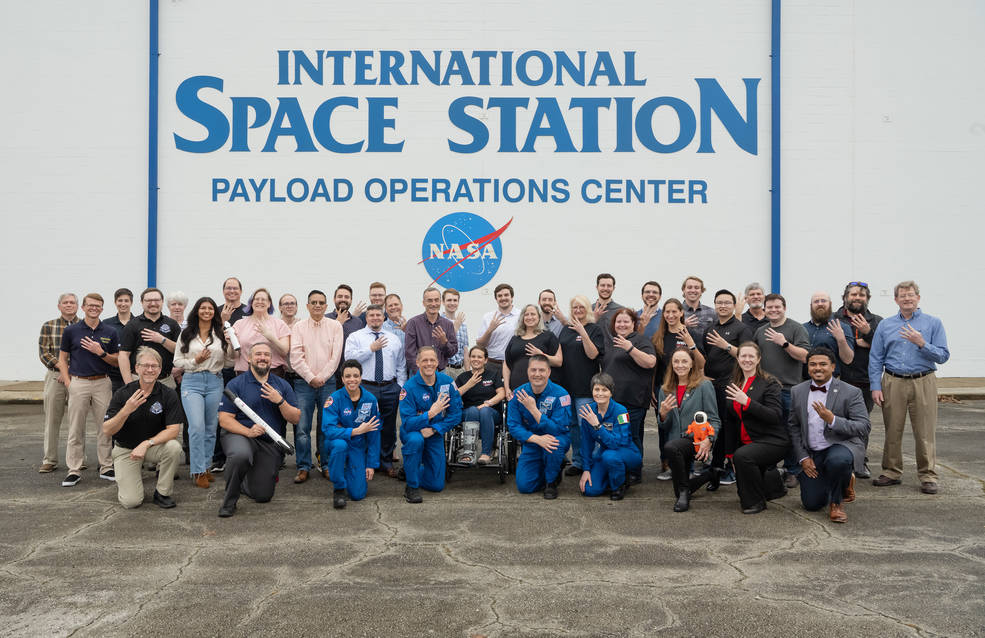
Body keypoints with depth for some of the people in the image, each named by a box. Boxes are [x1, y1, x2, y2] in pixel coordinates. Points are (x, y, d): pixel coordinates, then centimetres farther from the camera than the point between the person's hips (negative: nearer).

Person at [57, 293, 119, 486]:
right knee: (76, 428, 2)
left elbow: (116, 361, 8)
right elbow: (63, 358, 8)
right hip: (78, 383, -1)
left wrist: (101, 352, -11)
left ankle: (106, 467, 13)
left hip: (102, 383, 1)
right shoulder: (71, 330, 3)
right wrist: (68, 381, -3)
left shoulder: (110, 332, 5)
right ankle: (74, 470, 9)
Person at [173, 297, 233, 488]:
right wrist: (195, 361, -10)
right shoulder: (186, 334, 6)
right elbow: (177, 361, 6)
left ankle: (205, 466, 21)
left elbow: (229, 362, 9)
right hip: (192, 382, -2)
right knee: (197, 427, -12)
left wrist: (231, 344, -7)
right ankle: (198, 471, -4)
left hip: (215, 382, 2)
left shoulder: (222, 335, 7)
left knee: (211, 428, 8)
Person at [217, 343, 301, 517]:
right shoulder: (236, 384, -2)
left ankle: (242, 482, 38)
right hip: (239, 435, -3)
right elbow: (224, 420, -7)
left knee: (263, 496, 1)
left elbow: (296, 419, 1)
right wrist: (248, 431, -23)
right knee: (240, 455, -40)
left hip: (271, 444, 3)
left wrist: (280, 401, -17)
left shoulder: (282, 385, 6)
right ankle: (229, 501, -14)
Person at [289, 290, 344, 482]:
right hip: (304, 381, 0)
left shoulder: (335, 326, 6)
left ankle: (326, 465, 13)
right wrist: (310, 378, -9)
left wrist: (322, 377, -7)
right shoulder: (299, 326, 5)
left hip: (327, 381, 0)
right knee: (301, 426, -3)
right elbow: (296, 357, -2)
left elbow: (336, 356, 0)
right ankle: (303, 467, 5)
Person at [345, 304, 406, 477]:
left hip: (390, 388, 3)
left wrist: (401, 387, 6)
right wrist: (371, 348, -14)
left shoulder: (394, 339, 14)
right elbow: (349, 357, -12)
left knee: (389, 427, 8)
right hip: (365, 388, -3)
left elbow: (401, 365, 14)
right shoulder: (355, 337, 4)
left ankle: (387, 462, 20)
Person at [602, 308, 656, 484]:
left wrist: (630, 348, -23)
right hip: (611, 398, 7)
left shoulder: (640, 341, -2)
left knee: (632, 436, -3)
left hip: (632, 400, -7)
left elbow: (650, 362, -16)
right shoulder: (610, 343, 20)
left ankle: (634, 474, 5)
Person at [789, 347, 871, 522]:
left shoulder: (851, 392, -7)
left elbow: (864, 427, -14)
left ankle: (836, 503, -8)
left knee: (837, 460, -40)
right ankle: (845, 481, 32)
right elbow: (793, 426, 8)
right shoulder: (798, 391, 4)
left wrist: (832, 420, -28)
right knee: (811, 504, -2)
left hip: (842, 446, -4)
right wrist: (803, 457, 0)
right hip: (812, 454, 4)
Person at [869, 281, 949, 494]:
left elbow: (943, 356, -1)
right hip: (892, 383, 2)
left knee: (925, 432, -1)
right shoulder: (885, 325, 10)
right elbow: (875, 358, 9)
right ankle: (891, 472, 17)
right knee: (892, 430, 5)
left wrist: (922, 344, -17)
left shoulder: (933, 323, 5)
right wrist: (876, 386, 0)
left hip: (923, 383, -2)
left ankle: (928, 476, 9)